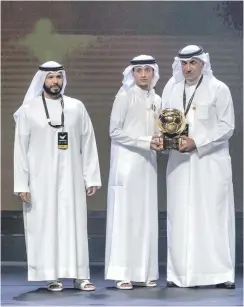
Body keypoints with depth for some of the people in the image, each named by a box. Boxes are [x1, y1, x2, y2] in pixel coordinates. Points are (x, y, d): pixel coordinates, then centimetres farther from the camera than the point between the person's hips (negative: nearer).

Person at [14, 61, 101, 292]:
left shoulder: (76, 107, 5)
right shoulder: (28, 110, 1)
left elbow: (88, 144, 6)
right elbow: (20, 149, 0)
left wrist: (92, 177, 2)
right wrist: (21, 183, -5)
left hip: (71, 178, 1)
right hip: (40, 180, -1)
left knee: (75, 225, 1)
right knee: (44, 226, 1)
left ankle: (80, 275, 6)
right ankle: (52, 276, 8)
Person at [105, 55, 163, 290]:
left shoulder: (156, 100, 12)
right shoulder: (124, 96, -6)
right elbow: (115, 131, -10)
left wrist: (160, 142, -4)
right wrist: (146, 142, -15)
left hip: (147, 164, 6)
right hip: (127, 162, -6)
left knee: (146, 215, 6)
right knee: (125, 215, -5)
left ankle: (143, 271, 11)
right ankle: (122, 273, -2)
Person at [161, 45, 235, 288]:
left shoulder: (218, 89, -1)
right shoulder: (171, 89, 9)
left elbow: (227, 127, -4)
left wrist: (197, 142, -13)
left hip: (210, 162, -3)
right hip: (180, 162, 3)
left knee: (214, 216, -4)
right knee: (180, 218, 1)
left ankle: (221, 274, 1)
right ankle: (180, 274, 5)